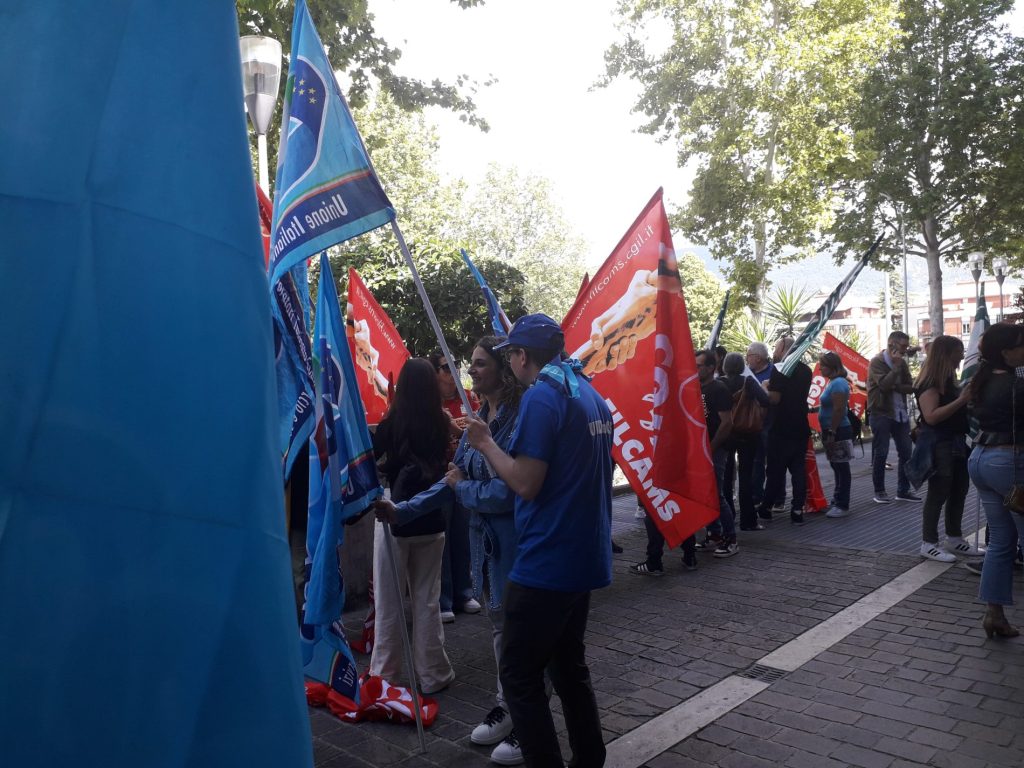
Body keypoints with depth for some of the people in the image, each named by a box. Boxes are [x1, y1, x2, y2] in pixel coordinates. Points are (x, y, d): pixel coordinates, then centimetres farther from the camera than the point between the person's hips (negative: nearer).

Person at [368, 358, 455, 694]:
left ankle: (385, 675, 17)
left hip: (394, 517, -3)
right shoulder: (441, 422, -4)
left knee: (389, 602, 8)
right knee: (427, 600, 12)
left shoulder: (392, 422, -12)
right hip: (431, 519, 3)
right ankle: (432, 674, 19)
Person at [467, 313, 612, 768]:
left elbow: (526, 484, -20)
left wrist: (485, 444, -7)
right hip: (584, 556, 9)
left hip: (547, 561, -9)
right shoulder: (590, 394, 12)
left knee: (520, 676, 3)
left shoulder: (541, 395, -16)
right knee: (569, 665, 21)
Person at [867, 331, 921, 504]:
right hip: (880, 413, -6)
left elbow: (910, 387, 4)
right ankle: (879, 491, 9)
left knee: (906, 452, 7)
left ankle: (903, 490, 17)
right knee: (880, 454, -1)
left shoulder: (902, 362, 10)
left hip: (900, 413, 7)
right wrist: (896, 366, -18)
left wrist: (895, 387, -13)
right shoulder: (877, 362, -9)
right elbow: (884, 384, -23)